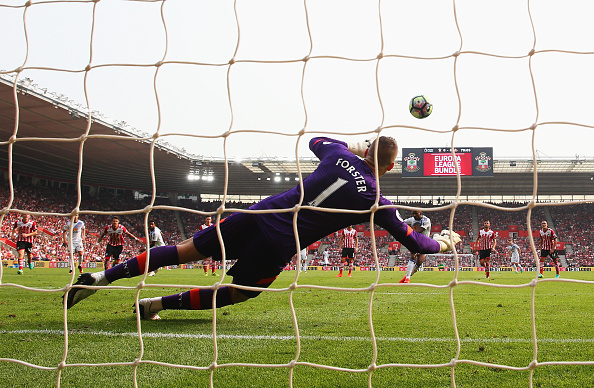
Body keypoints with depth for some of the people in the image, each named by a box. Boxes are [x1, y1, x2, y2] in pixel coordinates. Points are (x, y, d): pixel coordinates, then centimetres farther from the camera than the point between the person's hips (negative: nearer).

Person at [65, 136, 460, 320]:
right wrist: (444, 242, 26)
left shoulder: (340, 154, 7)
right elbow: (413, 241, 6)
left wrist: (355, 146, 41)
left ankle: (102, 276, 8)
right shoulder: (376, 201, -4)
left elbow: (315, 141, 32)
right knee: (239, 292, 18)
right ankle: (158, 304, 5)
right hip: (278, 245, -4)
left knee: (187, 250, 13)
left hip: (258, 214, 4)